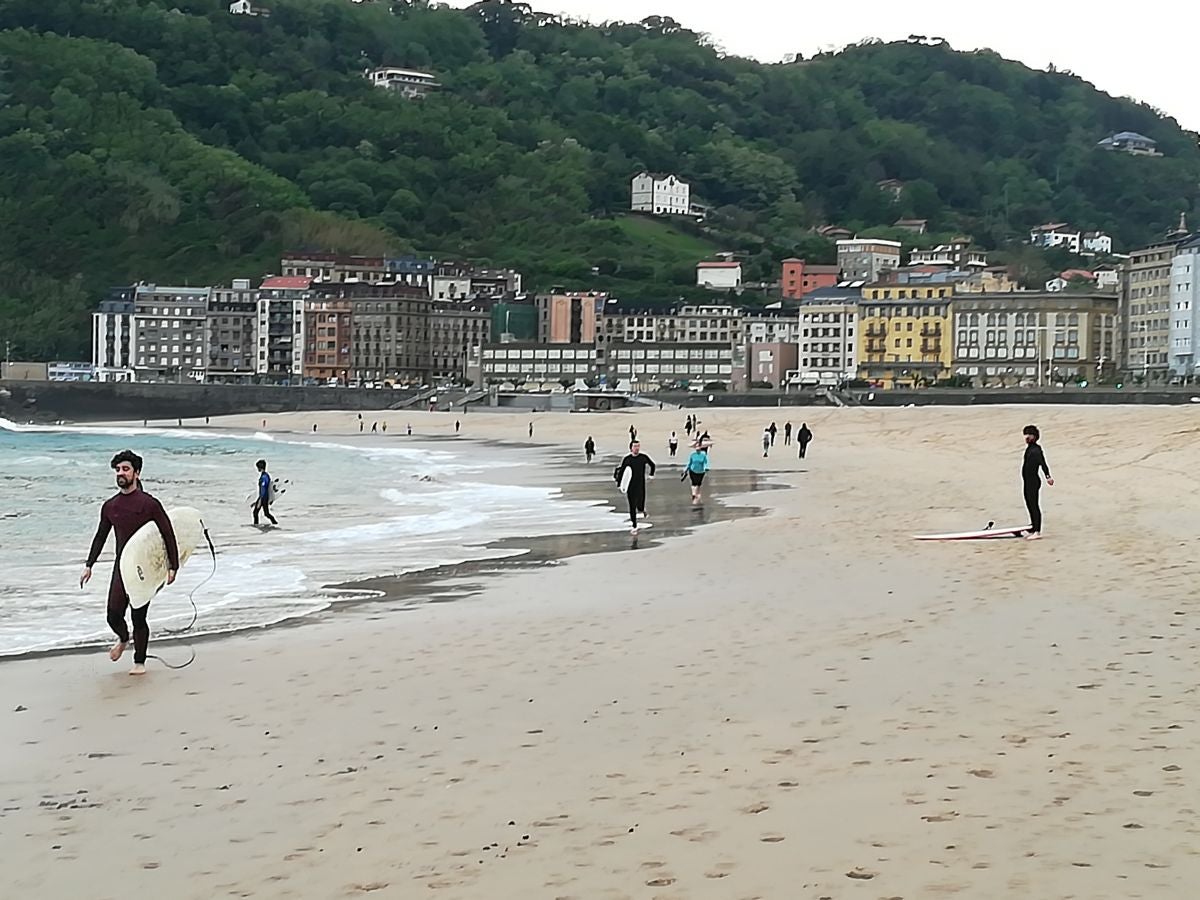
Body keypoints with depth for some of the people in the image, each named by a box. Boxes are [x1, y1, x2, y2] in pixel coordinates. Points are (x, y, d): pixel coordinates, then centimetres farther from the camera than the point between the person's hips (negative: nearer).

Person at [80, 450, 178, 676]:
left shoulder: (149, 504, -7)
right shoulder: (110, 506, 7)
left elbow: (168, 535, -4)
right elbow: (100, 536, 18)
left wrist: (172, 567, -8)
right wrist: (89, 565, 15)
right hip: (121, 566, 4)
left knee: (138, 616, -3)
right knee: (113, 615, -1)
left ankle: (139, 661, 13)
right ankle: (123, 639, 33)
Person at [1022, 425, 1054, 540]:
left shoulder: (1036, 450, -15)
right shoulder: (1029, 448, 12)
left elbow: (1042, 463, -26)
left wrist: (1047, 476, -37)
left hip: (1033, 482, -10)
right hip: (1027, 482, 10)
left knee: (1034, 506, -8)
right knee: (1030, 505, 15)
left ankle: (1037, 532, -7)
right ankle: (1033, 530, 25)